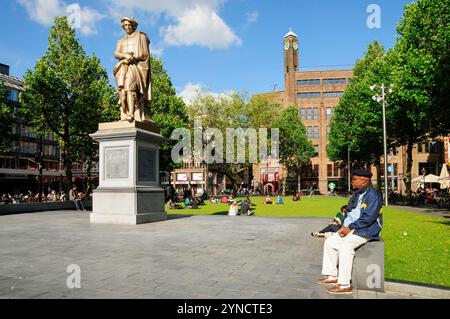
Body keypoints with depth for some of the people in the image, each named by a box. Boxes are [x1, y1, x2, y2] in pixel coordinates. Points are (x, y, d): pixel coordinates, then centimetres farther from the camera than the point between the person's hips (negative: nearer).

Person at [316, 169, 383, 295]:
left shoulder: (373, 195, -15)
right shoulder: (356, 194, 15)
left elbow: (368, 218, -23)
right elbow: (349, 213, 19)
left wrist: (350, 227, -19)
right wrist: (344, 226, 1)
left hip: (366, 231, -10)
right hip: (351, 228, 10)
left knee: (345, 246, -30)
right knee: (329, 242, 3)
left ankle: (344, 285, -23)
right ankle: (332, 276, 11)